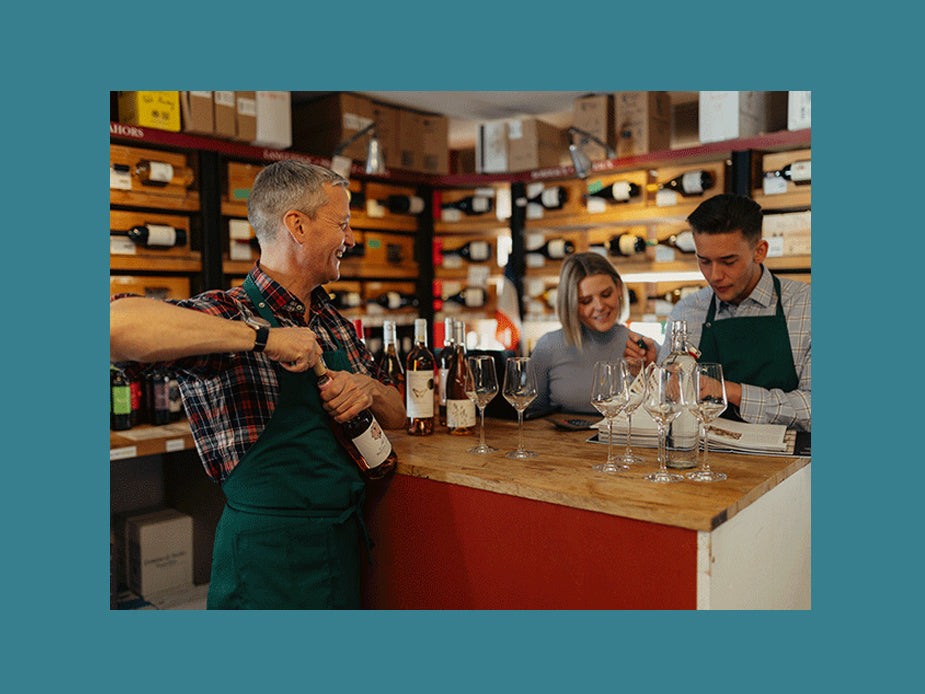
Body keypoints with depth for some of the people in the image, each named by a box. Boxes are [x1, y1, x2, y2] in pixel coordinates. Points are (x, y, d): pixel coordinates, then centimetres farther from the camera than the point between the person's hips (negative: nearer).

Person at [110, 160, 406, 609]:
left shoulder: (333, 324, 8)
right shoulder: (228, 314, -14)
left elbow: (397, 414, 13)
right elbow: (117, 323, -33)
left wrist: (369, 390, -9)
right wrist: (262, 337, -30)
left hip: (345, 537, 7)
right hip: (271, 558, -7)